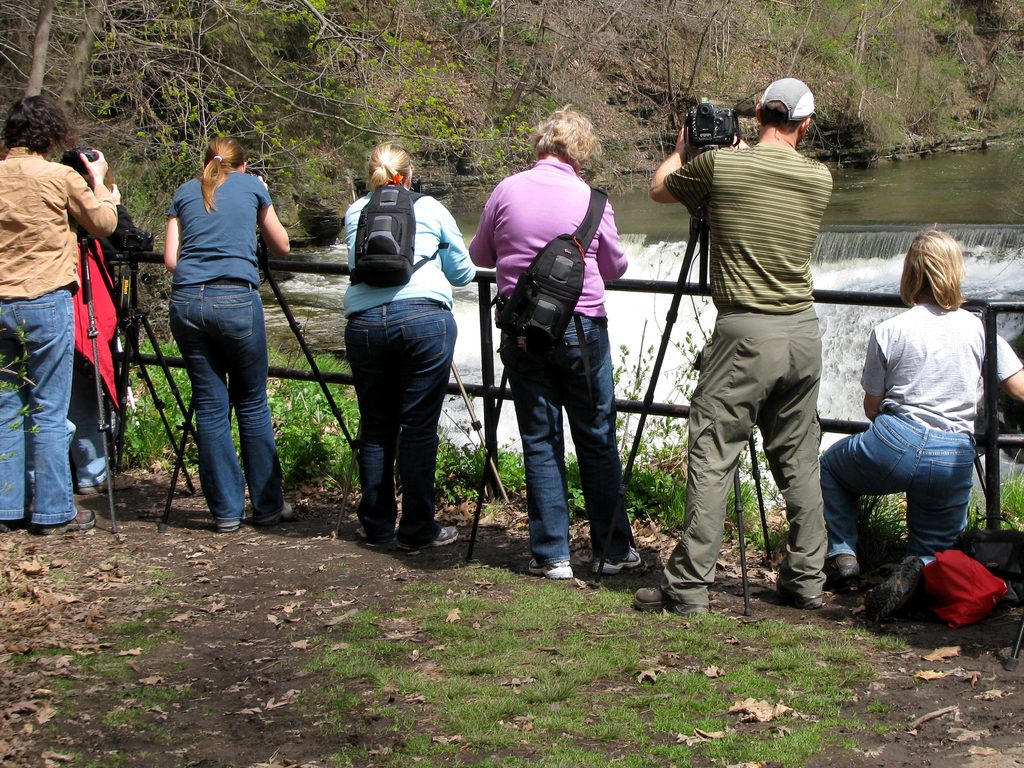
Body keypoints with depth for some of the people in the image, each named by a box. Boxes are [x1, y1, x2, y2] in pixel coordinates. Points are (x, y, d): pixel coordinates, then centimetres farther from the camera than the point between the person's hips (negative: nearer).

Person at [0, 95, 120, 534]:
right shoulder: (60, 177, -7)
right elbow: (105, 223, 6)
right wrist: (98, 179, 20)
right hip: (46, 303, -4)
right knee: (47, 412, 1)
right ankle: (53, 511, 5)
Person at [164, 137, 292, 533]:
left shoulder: (185, 192, 19)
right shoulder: (251, 186, 15)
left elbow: (170, 258, 11)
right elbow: (281, 247, 23)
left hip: (186, 301, 2)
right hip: (236, 299, -2)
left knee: (209, 406, 7)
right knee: (252, 403, 9)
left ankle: (226, 511, 10)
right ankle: (267, 505, 15)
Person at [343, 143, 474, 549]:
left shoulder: (355, 213, 17)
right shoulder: (430, 209, 11)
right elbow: (462, 273, 17)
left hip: (364, 323, 3)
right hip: (424, 320, -2)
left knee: (375, 427, 12)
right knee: (418, 426, 1)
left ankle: (377, 524, 19)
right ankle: (417, 528, 5)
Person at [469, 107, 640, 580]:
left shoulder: (507, 192, -1)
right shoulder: (591, 200, -5)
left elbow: (480, 255, 13)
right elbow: (615, 267, 8)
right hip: (581, 328, -1)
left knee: (540, 444, 7)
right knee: (598, 442, 8)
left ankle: (551, 555, 8)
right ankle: (613, 550, 13)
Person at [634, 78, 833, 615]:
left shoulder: (717, 165, -6)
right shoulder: (820, 179, 4)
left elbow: (659, 188, 13)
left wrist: (682, 148, 30)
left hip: (745, 333, -4)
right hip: (803, 331, 4)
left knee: (711, 460, -2)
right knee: (799, 462, 13)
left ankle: (687, 587, -2)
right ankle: (805, 581, 18)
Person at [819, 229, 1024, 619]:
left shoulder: (888, 332, 2)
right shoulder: (980, 329, 6)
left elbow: (871, 408, 9)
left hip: (894, 445, -2)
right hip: (955, 461, 2)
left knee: (831, 465, 30)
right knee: (932, 548, 22)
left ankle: (841, 553, 11)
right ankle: (920, 568, -15)